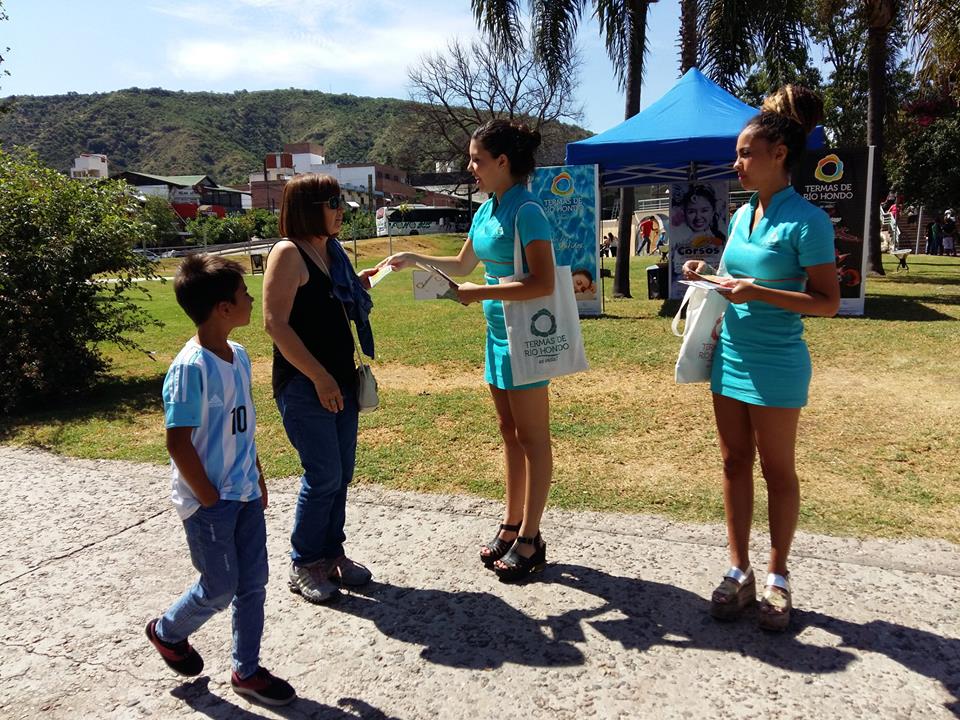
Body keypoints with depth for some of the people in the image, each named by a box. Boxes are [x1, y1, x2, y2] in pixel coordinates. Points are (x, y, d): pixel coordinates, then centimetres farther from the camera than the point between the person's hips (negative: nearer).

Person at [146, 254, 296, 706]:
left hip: (245, 494, 7)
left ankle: (247, 671, 29)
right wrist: (209, 499, -13)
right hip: (208, 501, -7)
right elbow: (178, 444, -19)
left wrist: (258, 482, 13)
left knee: (253, 583, 12)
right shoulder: (190, 368, -22)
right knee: (220, 588, 6)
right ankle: (167, 631, 37)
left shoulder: (239, 356, 3)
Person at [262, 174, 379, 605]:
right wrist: (319, 377, -19)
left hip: (340, 378, 8)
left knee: (342, 473, 12)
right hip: (303, 383, -8)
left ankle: (331, 553, 28)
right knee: (324, 474, -4)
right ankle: (302, 565, 15)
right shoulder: (289, 253, -12)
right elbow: (275, 322, -18)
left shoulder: (332, 250, 12)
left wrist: (359, 286, 6)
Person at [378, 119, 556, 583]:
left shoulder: (526, 211, -15)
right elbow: (462, 265, 23)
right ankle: (512, 526, 27)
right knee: (510, 434, 15)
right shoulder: (485, 211, 11)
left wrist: (482, 292, -20)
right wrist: (415, 259, 14)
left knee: (532, 437, 2)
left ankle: (530, 539, 13)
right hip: (498, 332, 9)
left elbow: (543, 283, -21)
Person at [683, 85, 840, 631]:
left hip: (776, 365, -7)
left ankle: (778, 577, 24)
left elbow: (828, 302, -14)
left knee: (777, 470, 7)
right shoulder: (742, 215, 9)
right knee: (735, 465, 11)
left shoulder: (806, 220, -13)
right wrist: (710, 278, 1)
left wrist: (759, 292, -24)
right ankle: (739, 573, 24)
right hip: (730, 357, 7)